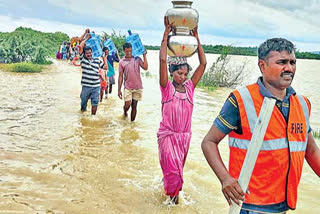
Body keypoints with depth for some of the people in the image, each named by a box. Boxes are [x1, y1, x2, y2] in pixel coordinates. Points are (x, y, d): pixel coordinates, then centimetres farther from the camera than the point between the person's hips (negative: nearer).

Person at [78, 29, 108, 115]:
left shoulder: (97, 60, 10)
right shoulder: (83, 59, 1)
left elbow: (105, 67, 16)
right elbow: (80, 46, -8)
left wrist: (104, 58, 15)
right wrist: (86, 37, 0)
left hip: (96, 86, 2)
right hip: (86, 86, -2)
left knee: (95, 103, 3)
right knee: (83, 102, 10)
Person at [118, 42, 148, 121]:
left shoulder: (137, 59, 4)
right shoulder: (122, 62, 1)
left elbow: (145, 67, -9)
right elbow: (120, 76, 2)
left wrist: (144, 55, -8)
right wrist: (119, 90, 0)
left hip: (138, 87, 1)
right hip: (128, 87, -1)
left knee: (134, 106, 6)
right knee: (127, 105, -7)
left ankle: (132, 122, 17)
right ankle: (125, 112, 28)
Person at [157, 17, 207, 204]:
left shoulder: (190, 87, 2)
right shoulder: (167, 87, -8)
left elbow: (203, 64, -2)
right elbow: (163, 60, -19)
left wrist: (196, 38, -3)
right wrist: (166, 33, -19)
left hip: (185, 136, 4)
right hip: (167, 135, -4)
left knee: (177, 168, 18)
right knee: (173, 169, -5)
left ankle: (169, 187, 44)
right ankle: (173, 196, 20)